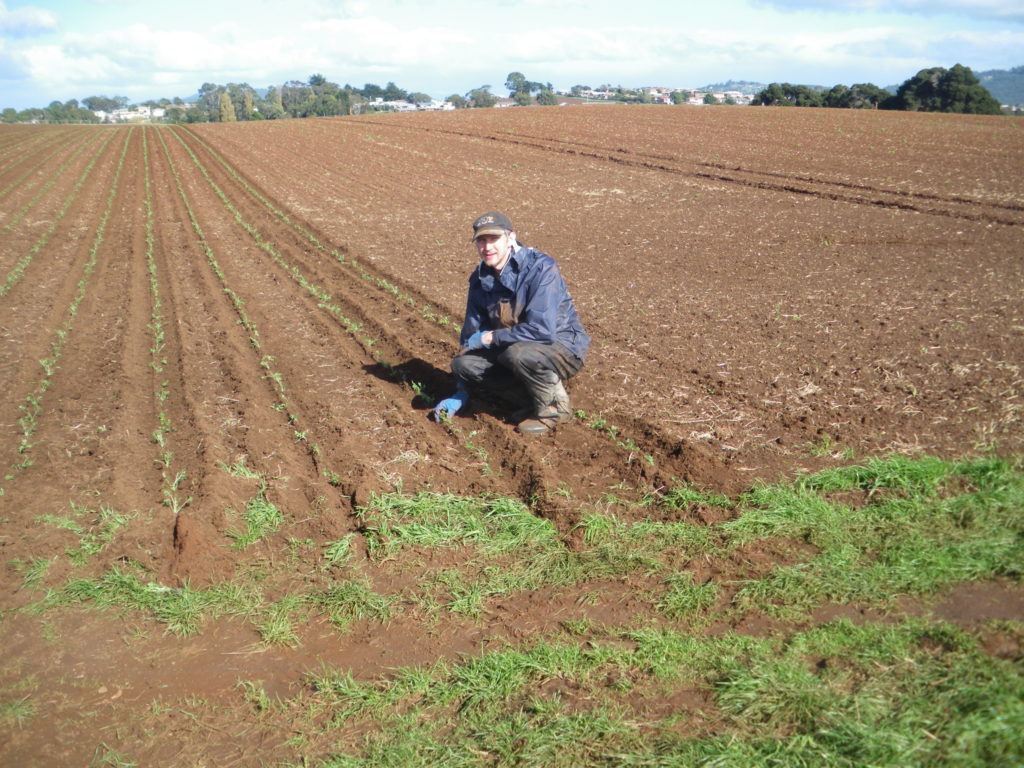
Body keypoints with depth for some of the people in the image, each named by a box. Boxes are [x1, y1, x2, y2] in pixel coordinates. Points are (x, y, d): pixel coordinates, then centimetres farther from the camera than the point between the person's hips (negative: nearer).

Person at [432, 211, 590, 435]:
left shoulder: (540, 268, -24)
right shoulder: (480, 278, -2)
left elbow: (541, 330, -33)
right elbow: (471, 332, 6)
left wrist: (489, 338, -21)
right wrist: (461, 395, 7)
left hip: (561, 347, -7)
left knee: (519, 353, -37)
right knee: (462, 363, -13)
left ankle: (554, 406, -8)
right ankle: (535, 393, 2)